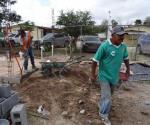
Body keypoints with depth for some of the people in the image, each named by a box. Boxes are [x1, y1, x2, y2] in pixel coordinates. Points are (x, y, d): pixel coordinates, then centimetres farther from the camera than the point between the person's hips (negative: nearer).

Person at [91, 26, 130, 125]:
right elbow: (95, 60, -16)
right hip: (104, 76, -6)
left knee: (108, 95, 24)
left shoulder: (123, 46, -5)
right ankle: (104, 115, 21)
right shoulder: (104, 46, -23)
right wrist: (93, 75, -12)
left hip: (115, 76, 6)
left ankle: (101, 105, 51)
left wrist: (128, 69, 17)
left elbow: (125, 58, 14)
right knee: (107, 98, -4)